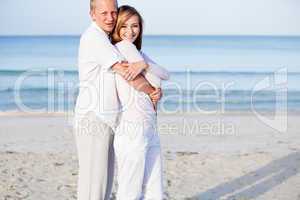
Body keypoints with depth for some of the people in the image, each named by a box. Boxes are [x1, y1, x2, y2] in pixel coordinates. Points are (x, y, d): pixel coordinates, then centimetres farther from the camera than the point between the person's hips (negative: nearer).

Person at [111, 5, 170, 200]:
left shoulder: (137, 52, 18)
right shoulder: (123, 47, -10)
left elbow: (165, 74, 7)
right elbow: (155, 83, -11)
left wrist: (143, 65, -6)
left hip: (150, 130, 9)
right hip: (133, 130, -9)